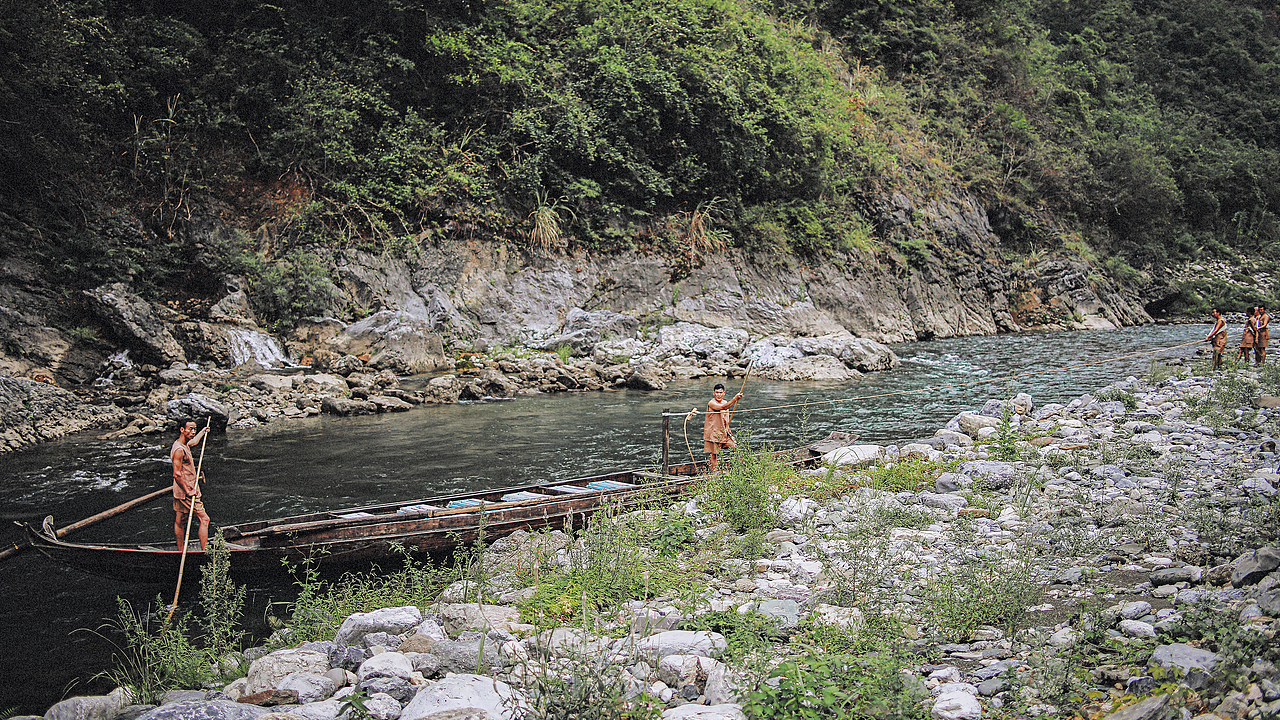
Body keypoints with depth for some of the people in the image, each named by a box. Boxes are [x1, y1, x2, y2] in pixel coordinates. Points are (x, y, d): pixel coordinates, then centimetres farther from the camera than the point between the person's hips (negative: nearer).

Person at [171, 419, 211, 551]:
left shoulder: (185, 445, 9)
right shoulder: (179, 450, -21)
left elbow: (194, 441, 36)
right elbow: (177, 474, -25)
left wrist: (203, 431, 51)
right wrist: (188, 491, -21)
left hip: (181, 491, 10)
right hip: (186, 492, -10)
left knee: (180, 521, 14)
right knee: (204, 519, -8)